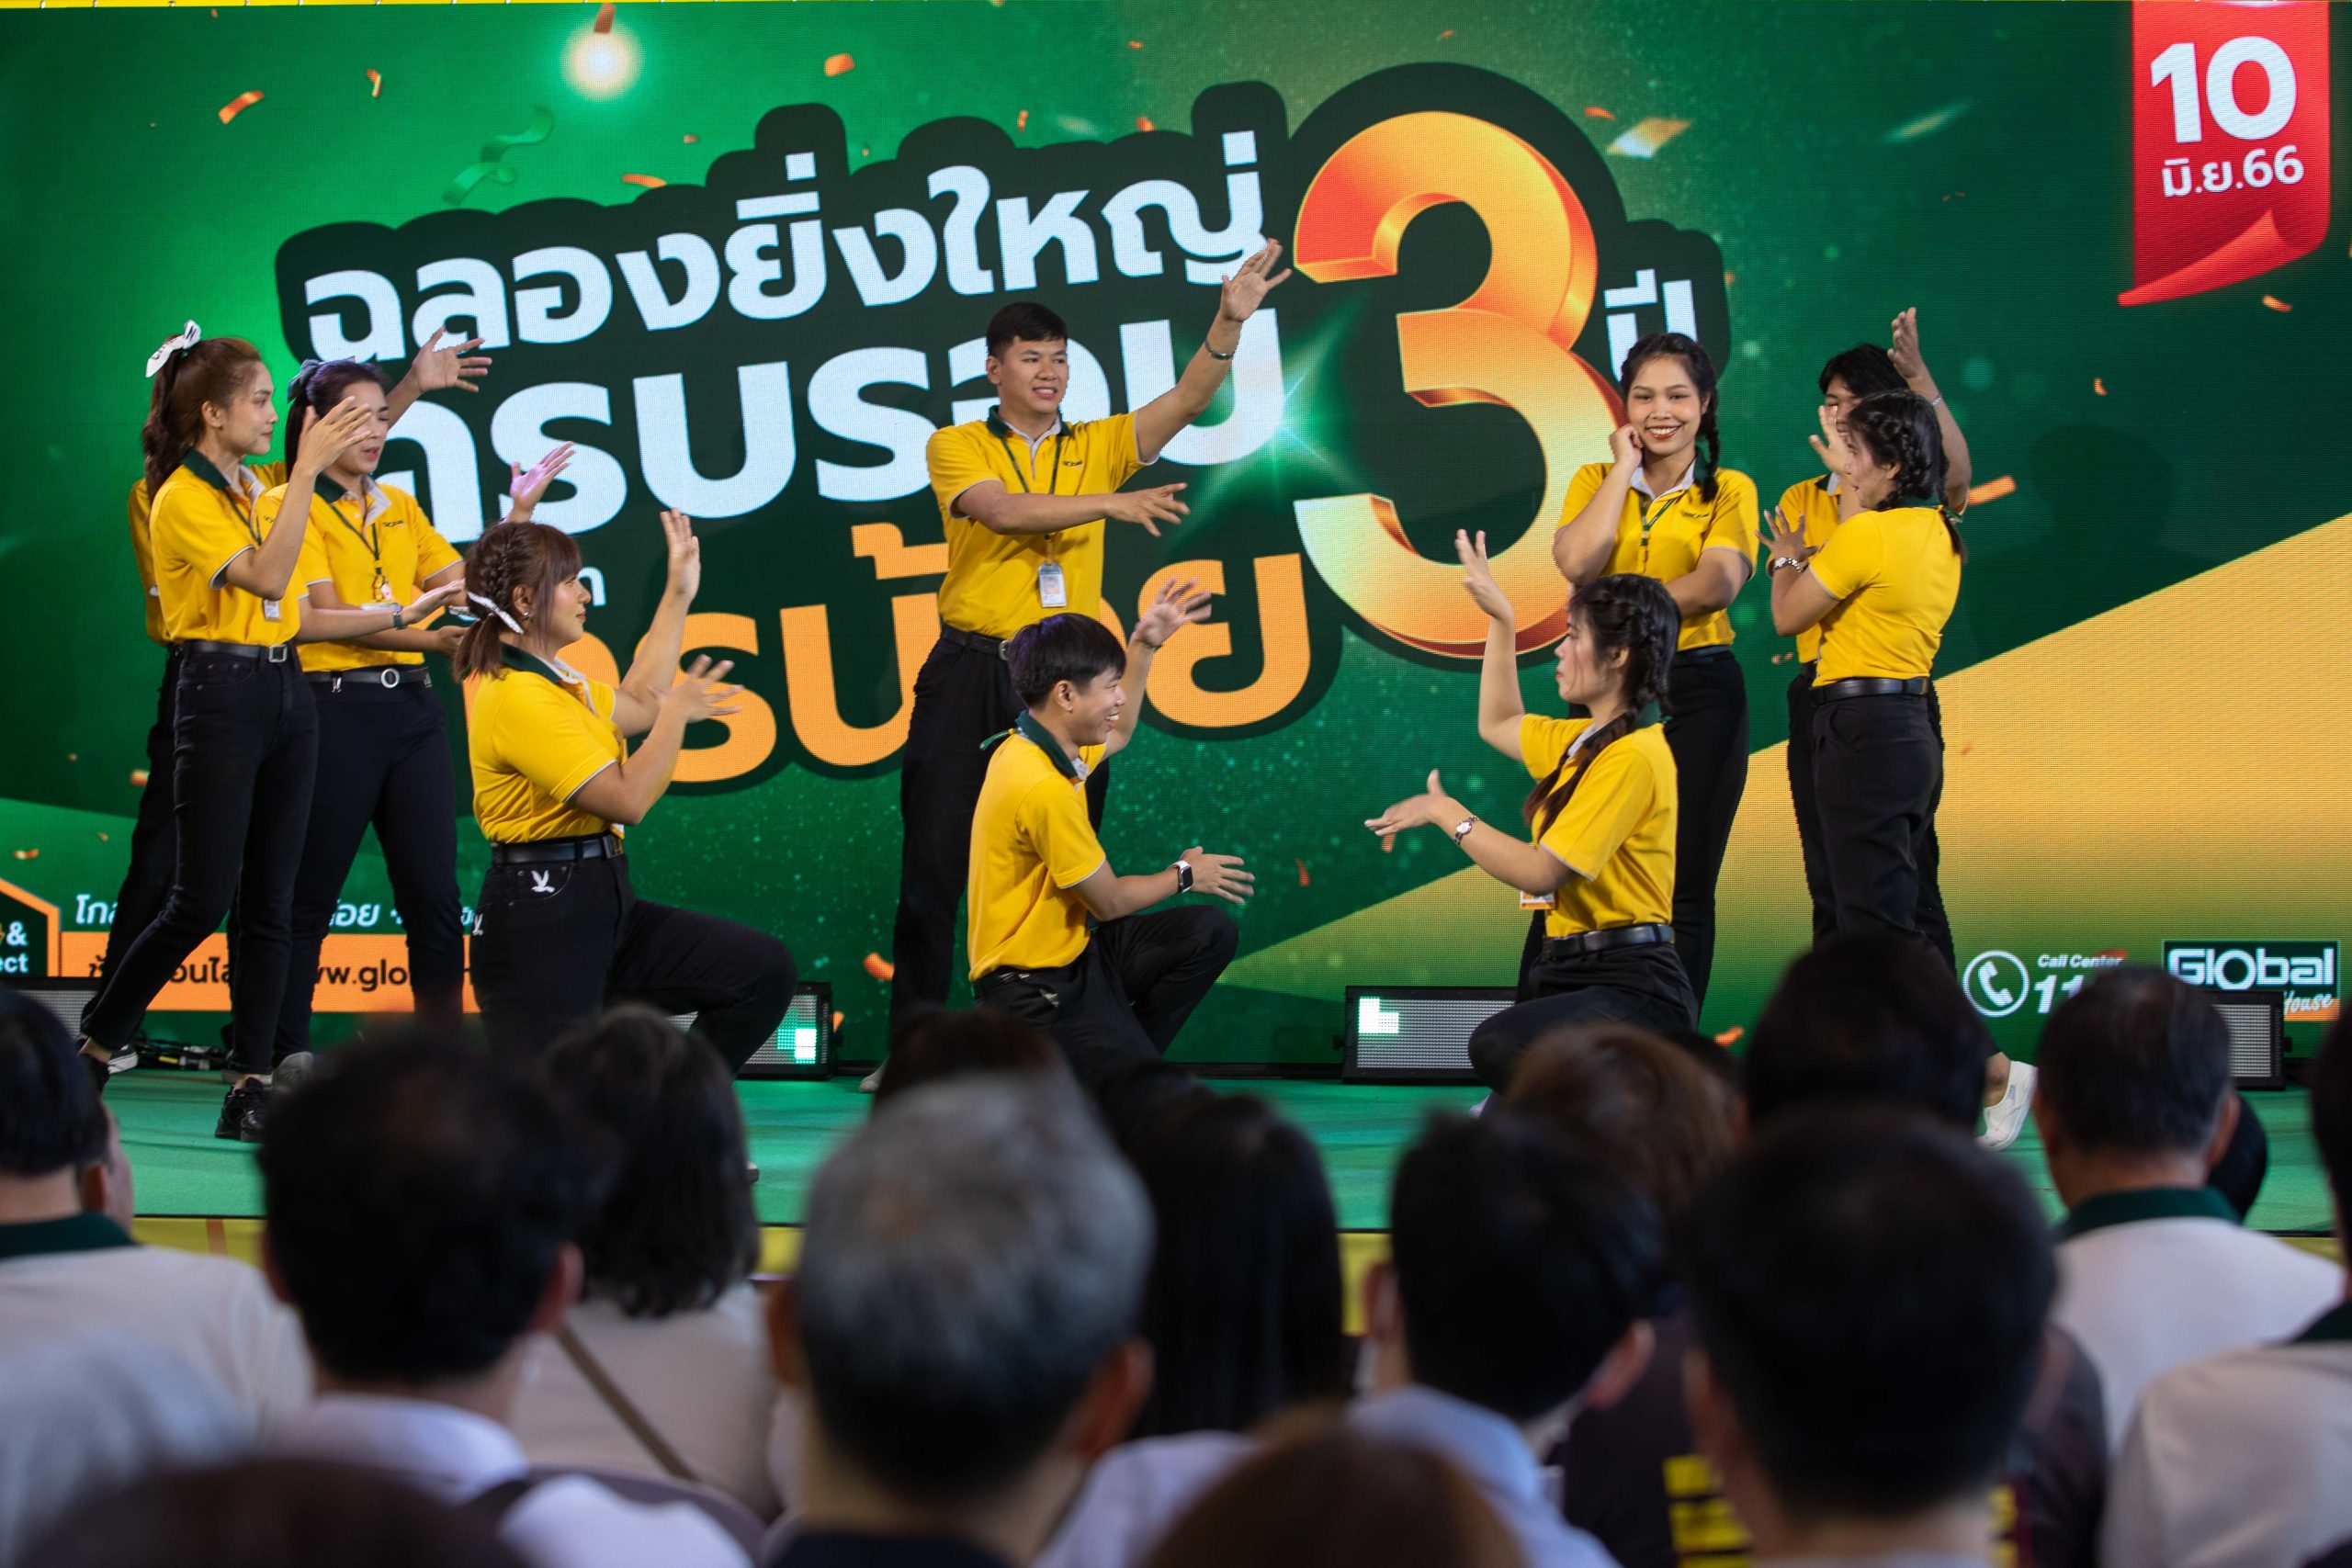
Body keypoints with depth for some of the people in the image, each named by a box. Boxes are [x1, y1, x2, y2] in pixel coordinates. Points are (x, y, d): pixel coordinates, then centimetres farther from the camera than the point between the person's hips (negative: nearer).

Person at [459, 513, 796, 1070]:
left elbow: (636, 703, 33)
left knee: (764, 971, -2)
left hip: (604, 903, 10)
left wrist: (678, 596, 35)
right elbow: (629, 799, -21)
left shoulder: (553, 682, 14)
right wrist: (677, 712, -6)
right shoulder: (519, 699, -17)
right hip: (538, 916, -10)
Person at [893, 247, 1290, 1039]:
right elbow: (1004, 509, -16)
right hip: (970, 674, -2)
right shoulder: (956, 447, 3)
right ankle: (912, 1038, 5)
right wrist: (1109, 503, -21)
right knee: (935, 855, -1)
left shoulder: (1098, 445, 11)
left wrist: (1229, 322, -16)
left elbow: (1186, 400, -2)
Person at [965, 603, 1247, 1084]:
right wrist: (1183, 875, 4)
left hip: (1071, 949, 10)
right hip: (1036, 986, -10)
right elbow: (1110, 901, -14)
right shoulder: (1042, 788, -26)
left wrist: (1144, 645, 23)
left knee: (1212, 933, 4)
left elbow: (1117, 733, 31)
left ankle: (1119, 1058, 10)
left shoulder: (1040, 744, 4)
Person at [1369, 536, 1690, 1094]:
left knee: (1497, 1046, -36)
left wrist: (1446, 812, -8)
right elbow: (1499, 724, 35)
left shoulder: (1633, 756, -15)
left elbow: (1540, 872, -19)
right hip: (1574, 973, 9)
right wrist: (1501, 620, 29)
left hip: (1632, 990, -9)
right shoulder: (1587, 741, 16)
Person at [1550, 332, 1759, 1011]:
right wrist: (1625, 468, -3)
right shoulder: (1596, 482, 11)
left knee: (1684, 889, 1)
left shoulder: (1729, 490, 6)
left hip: (1698, 693, -1)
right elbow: (1576, 562, -9)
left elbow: (1720, 581, -12)